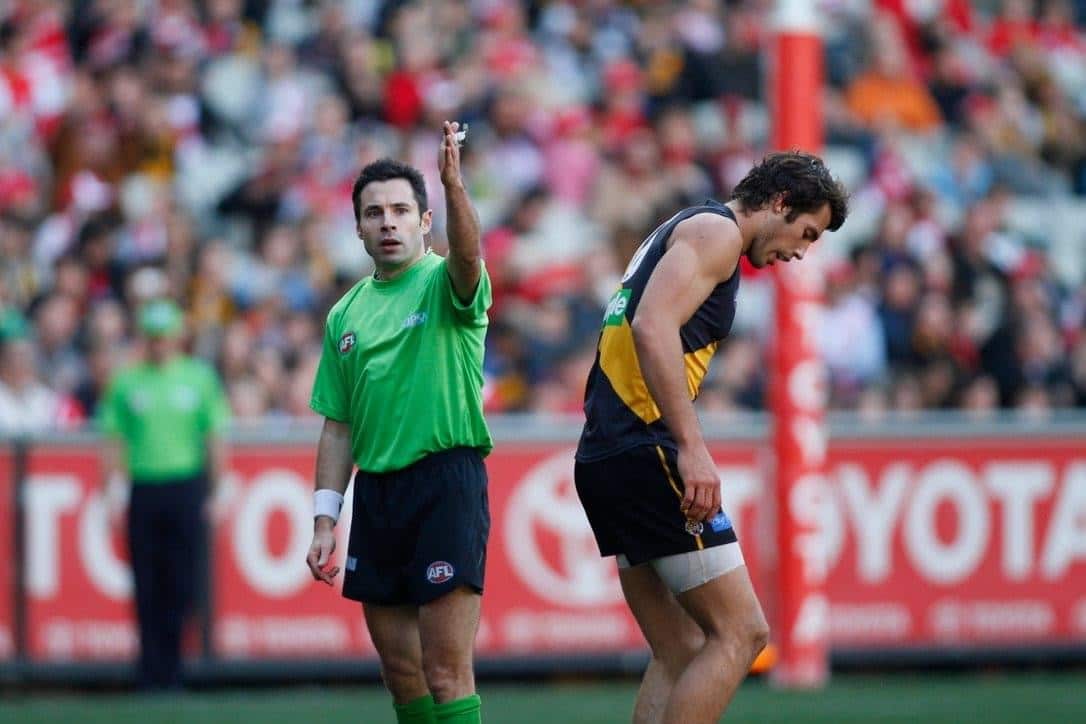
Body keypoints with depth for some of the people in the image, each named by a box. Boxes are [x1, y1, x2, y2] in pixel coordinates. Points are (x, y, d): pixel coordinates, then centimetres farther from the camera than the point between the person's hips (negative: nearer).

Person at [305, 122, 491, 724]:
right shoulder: (346, 314, 15)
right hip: (375, 490, 6)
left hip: (446, 478, -6)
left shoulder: (445, 283, -2)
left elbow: (468, 254, -28)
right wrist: (325, 522, 11)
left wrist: (454, 183, -46)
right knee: (401, 674, 10)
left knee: (446, 673, -10)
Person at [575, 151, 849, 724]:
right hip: (645, 453, -10)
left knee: (681, 653, 9)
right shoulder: (716, 230, -4)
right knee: (740, 632, -9)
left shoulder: (683, 231, 25)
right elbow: (653, 326, -19)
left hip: (603, 456, 10)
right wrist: (692, 448, -24)